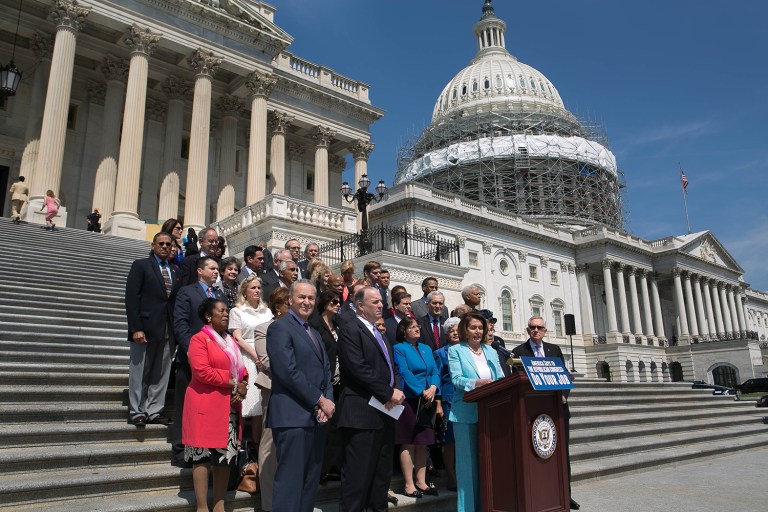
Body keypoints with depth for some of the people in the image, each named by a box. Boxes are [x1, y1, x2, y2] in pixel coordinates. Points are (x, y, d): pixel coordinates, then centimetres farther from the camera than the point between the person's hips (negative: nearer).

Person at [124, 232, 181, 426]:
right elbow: (132, 298, -7)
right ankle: (137, 412, 15)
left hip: (168, 330, 4)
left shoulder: (176, 270, 14)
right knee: (139, 371, 4)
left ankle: (154, 411, 15)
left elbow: (178, 299, 11)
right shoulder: (140, 265, 1)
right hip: (145, 327, -4)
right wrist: (136, 328, -15)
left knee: (161, 373, 7)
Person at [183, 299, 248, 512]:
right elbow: (202, 371, -19)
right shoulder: (199, 339, -6)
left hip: (230, 407, 7)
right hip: (206, 406, -7)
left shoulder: (231, 341, 17)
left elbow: (241, 369, 15)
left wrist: (243, 386, -7)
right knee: (203, 457, -1)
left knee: (226, 455, 9)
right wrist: (233, 385, -16)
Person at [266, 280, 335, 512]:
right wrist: (320, 400, -13)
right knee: (290, 481, -4)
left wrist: (328, 400, -1)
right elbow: (288, 371, -17)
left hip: (317, 416, 8)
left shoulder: (314, 333, 20)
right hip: (293, 416, -8)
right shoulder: (280, 327, -7)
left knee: (311, 480, 13)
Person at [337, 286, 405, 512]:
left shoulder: (379, 333, 21)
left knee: (382, 472, 15)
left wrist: (397, 389, -2)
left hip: (386, 412, 9)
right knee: (358, 474, -4)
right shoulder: (349, 328, -8)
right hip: (363, 412, -9)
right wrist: (388, 393, -14)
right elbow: (359, 368, -18)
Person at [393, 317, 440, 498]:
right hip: (409, 399, -6)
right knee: (408, 443, -2)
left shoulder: (426, 349, 17)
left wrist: (433, 387, -10)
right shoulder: (399, 349, -2)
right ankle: (409, 485, 5)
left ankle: (421, 482, 16)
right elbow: (404, 373, -12)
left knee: (423, 443, 8)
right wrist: (422, 392, -16)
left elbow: (435, 372, 10)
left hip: (428, 401, 6)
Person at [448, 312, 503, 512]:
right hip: (466, 413, -5)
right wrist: (477, 383, -28)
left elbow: (500, 378, 11)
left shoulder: (491, 351, 16)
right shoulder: (455, 350, 1)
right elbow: (456, 379, -12)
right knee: (468, 460, -2)